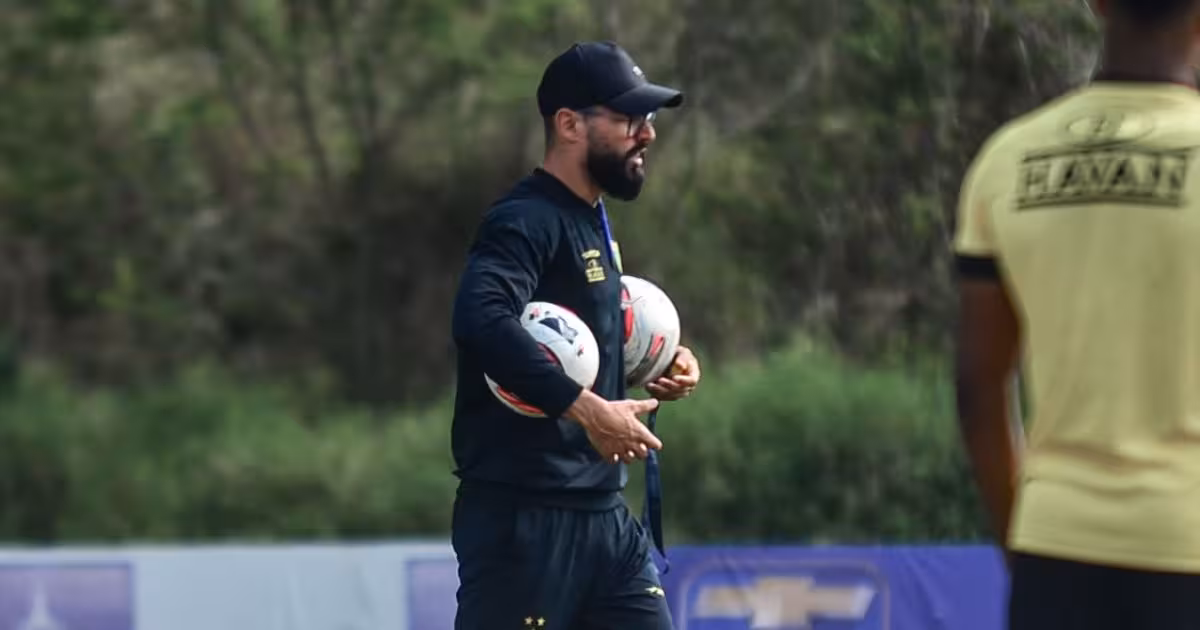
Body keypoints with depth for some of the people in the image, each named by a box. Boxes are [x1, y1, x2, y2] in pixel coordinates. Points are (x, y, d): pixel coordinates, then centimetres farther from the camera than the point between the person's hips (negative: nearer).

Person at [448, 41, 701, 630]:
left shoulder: (592, 225, 16)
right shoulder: (527, 220, -14)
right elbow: (481, 320, -32)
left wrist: (660, 366, 11)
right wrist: (585, 407, -33)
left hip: (604, 514, 9)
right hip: (524, 518, -9)